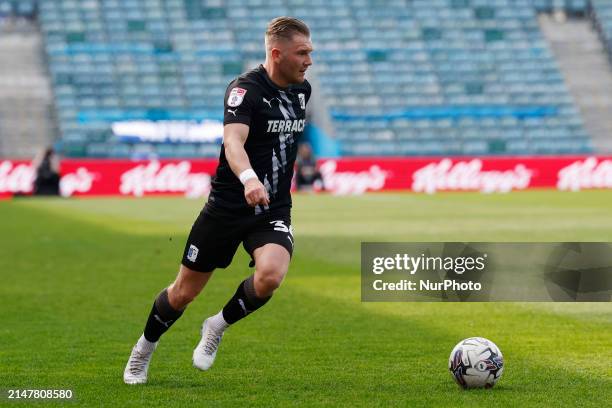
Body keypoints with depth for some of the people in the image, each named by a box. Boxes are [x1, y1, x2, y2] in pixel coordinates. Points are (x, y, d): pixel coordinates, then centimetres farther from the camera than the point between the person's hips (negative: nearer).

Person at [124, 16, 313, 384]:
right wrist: (249, 179, -54)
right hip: (227, 205, -4)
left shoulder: (302, 90, 4)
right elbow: (233, 141, -35)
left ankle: (218, 326, 2)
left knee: (271, 275, -27)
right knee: (184, 292, 7)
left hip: (273, 212, 4)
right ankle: (144, 349, 36)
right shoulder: (245, 89, -17)